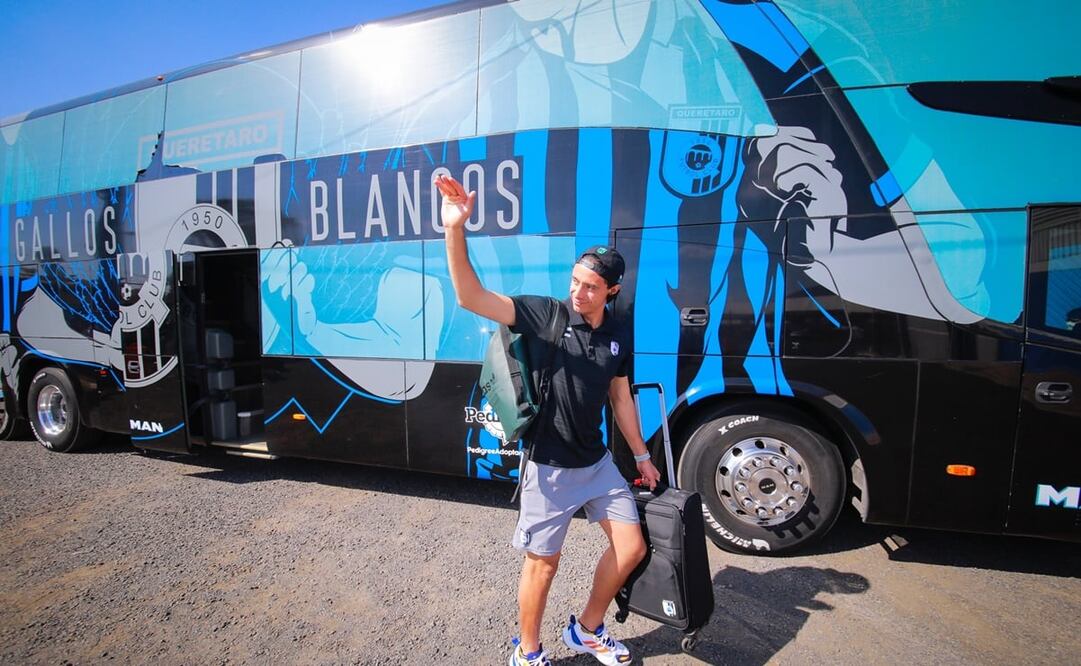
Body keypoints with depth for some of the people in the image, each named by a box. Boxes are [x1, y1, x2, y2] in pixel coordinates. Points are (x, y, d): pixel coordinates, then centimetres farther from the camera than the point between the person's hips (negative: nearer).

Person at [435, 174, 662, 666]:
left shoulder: (618, 335, 0)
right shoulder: (546, 314, -16)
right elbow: (471, 298, -27)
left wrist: (641, 455, 17)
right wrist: (455, 229, -40)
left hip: (597, 463, 6)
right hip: (549, 469, -6)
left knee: (632, 549, 13)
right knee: (543, 564, 8)